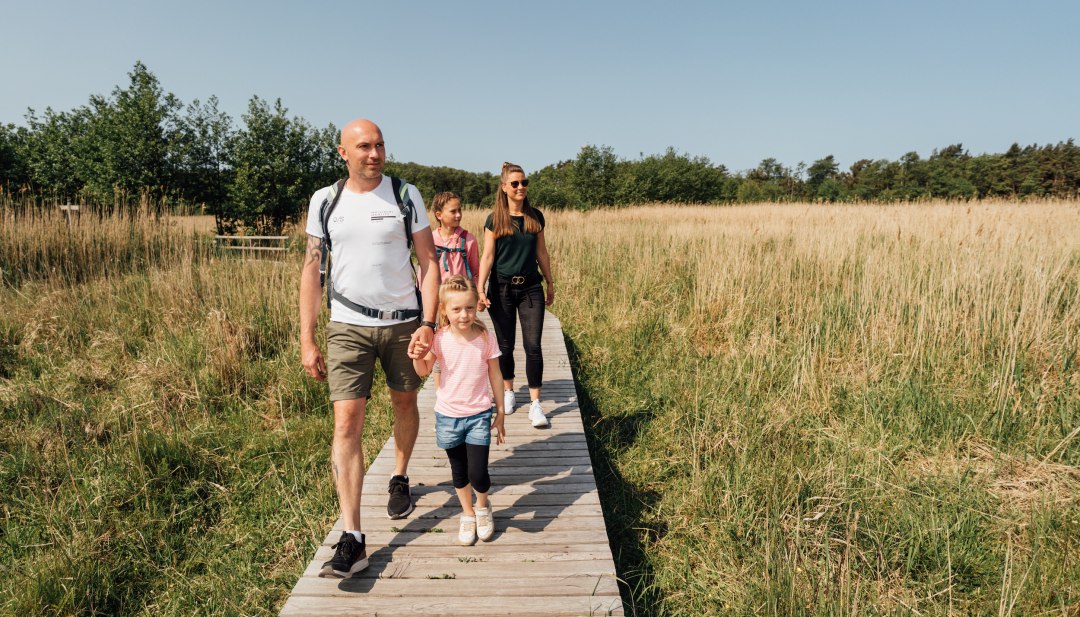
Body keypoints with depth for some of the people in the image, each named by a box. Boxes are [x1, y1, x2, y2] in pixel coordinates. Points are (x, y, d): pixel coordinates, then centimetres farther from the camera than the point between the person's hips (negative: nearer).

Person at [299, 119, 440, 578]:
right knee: (346, 423, -8)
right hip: (348, 327, 0)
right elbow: (312, 270, 3)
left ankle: (400, 479, 43)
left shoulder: (405, 195, -1)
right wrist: (307, 341, -2)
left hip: (403, 323, 1)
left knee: (404, 403, 16)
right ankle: (352, 540, -4)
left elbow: (428, 261, -2)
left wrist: (428, 323, -12)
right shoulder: (324, 201, 2)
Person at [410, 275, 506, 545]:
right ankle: (467, 514, 39)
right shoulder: (440, 339, -10)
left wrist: (500, 413, 3)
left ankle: (483, 506, 28)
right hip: (448, 415, 1)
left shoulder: (485, 339, -10)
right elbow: (424, 371, 1)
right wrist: (417, 357, -22)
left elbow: (495, 376, -1)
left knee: (478, 474, -5)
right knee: (459, 473, 15)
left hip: (479, 415, -1)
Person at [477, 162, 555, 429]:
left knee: (533, 345, -5)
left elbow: (541, 253, 12)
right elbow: (487, 256, -5)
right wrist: (480, 289, -14)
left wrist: (550, 283, 15)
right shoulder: (495, 219, -2)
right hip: (501, 289, -1)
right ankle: (508, 392, 31)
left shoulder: (536, 216, 5)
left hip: (531, 287, 1)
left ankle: (535, 403, 1)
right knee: (505, 345, 10)